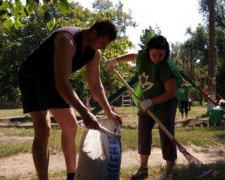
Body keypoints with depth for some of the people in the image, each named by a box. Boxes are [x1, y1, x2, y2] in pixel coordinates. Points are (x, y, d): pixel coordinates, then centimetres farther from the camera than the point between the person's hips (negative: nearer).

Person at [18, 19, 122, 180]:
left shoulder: (94, 53, -7)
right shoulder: (67, 40, -34)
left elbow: (96, 85, 4)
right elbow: (61, 84, -41)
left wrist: (109, 112, 2)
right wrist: (85, 113, -44)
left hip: (53, 82, 9)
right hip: (32, 78, -8)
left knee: (71, 126, 8)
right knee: (43, 129, -22)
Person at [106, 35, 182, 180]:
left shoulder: (167, 67, -28)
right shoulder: (143, 57, -8)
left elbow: (171, 92, -27)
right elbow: (133, 56, 17)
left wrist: (151, 101, -30)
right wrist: (115, 60, 19)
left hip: (165, 105, -7)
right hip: (146, 104, 7)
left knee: (166, 137, -8)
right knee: (143, 135, 9)